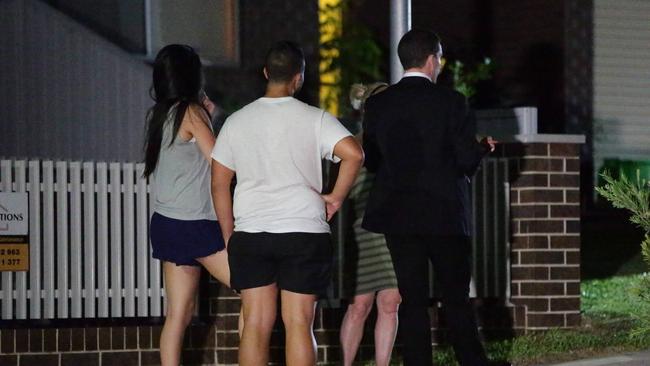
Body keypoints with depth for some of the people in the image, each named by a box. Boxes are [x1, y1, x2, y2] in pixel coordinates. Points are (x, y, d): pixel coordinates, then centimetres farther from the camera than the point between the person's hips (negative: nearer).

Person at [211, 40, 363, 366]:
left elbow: (219, 183, 7)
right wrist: (336, 197, -4)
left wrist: (229, 236, 15)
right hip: (304, 234, -2)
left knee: (256, 324, 4)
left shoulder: (237, 122, 5)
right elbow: (354, 153, -18)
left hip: (250, 236, 2)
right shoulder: (314, 119, -3)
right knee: (298, 323, 0)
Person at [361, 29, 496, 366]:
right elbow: (467, 159, -9)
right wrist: (483, 148, 13)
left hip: (398, 214, 2)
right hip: (445, 212, -2)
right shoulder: (450, 102, -8)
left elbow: (371, 161, 5)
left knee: (412, 301, 5)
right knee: (456, 298, 8)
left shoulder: (378, 104, 1)